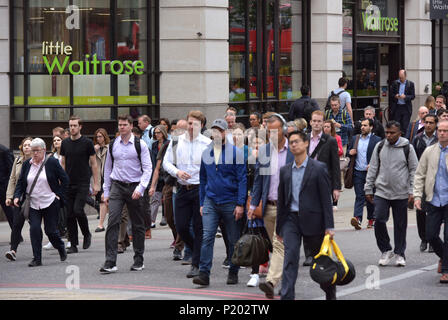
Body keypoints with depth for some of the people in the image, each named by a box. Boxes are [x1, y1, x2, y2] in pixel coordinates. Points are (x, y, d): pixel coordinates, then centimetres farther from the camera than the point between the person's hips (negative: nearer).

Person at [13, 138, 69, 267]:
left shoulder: (52, 162, -5)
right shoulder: (26, 164, 6)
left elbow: (64, 179, 1)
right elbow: (20, 182, 9)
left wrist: (60, 195, -4)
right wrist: (17, 196, -6)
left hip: (50, 203, -3)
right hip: (33, 204, 3)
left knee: (50, 230, 2)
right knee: (34, 229, -10)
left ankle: (61, 248, 32)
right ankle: (37, 259, -4)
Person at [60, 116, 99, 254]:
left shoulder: (87, 143, -2)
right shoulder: (65, 143, 9)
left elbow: (94, 164, 0)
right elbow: (63, 163, 15)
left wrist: (96, 183, -4)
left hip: (83, 183, -4)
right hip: (69, 184, 4)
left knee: (78, 210, -17)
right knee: (69, 214, 1)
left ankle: (87, 234, 9)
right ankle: (73, 244, 7)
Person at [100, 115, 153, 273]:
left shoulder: (140, 144, -3)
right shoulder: (113, 145, 7)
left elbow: (147, 168, -5)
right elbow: (108, 168, 15)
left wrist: (140, 188, -17)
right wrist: (106, 191, 11)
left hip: (134, 187, -1)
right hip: (117, 186, 2)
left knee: (138, 225, 6)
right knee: (112, 222, -12)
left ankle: (138, 260, 19)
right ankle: (110, 262, -15)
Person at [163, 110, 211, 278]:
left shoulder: (207, 144, -3)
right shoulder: (177, 141, 6)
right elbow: (166, 162, 7)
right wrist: (177, 172, -12)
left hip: (201, 189, -3)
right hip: (182, 189, 3)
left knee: (199, 228, -1)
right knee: (181, 226, 2)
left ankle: (196, 265, 6)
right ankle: (197, 251, 28)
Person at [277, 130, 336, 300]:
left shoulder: (318, 168, -4)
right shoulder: (285, 170, 9)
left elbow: (326, 199, -6)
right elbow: (281, 200, 13)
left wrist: (329, 226, -10)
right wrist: (279, 227, 13)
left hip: (312, 220, -3)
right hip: (291, 219, 3)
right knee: (290, 257, -11)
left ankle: (330, 294, 30)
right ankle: (287, 296, -15)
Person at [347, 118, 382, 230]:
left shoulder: (377, 140, -2)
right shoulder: (355, 139, 13)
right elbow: (348, 151, 21)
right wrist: (350, 152, -2)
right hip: (358, 172, 3)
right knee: (359, 196, -6)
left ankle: (371, 219, 20)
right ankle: (357, 218, -18)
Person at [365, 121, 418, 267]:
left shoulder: (407, 148, -2)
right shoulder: (380, 147, 5)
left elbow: (414, 170, 1)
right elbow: (373, 169, 11)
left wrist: (412, 191, -5)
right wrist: (368, 189, 8)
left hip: (401, 194, -2)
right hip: (382, 191, 2)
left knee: (400, 225, 4)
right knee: (379, 220, -10)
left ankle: (399, 254, 16)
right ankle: (386, 250, 7)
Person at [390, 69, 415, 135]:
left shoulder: (410, 84, 2)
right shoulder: (395, 83, 6)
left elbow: (413, 96, -1)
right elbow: (391, 94, 9)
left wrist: (405, 97, -18)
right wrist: (395, 96, -13)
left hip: (406, 108, -1)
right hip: (396, 107, 1)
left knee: (405, 126, -2)